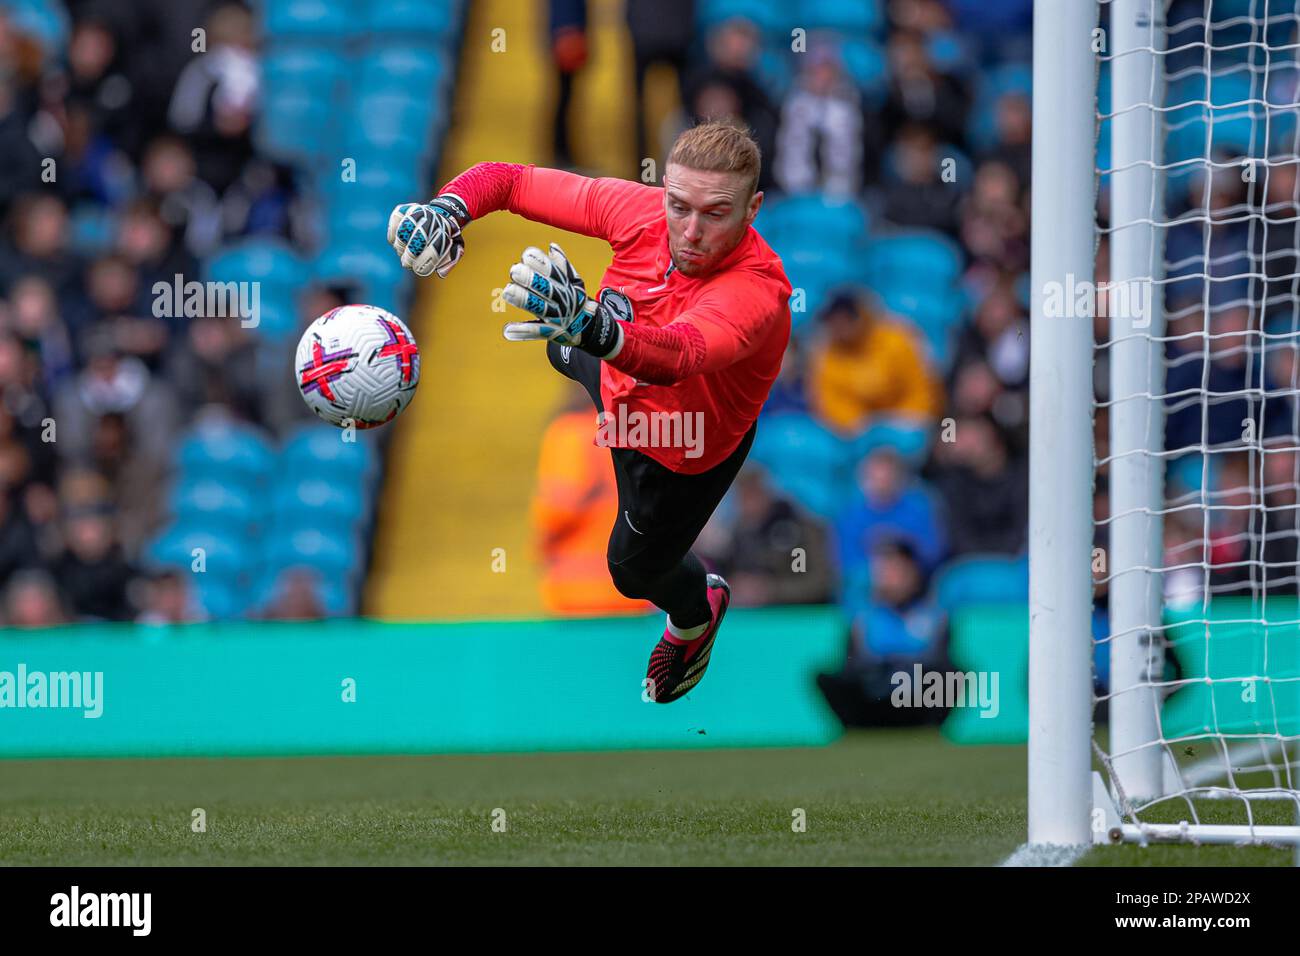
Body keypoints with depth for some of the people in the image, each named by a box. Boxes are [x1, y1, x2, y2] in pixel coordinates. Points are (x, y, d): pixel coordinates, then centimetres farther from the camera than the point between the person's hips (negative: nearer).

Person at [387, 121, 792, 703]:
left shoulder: (756, 289, -50)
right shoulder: (641, 210, -34)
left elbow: (679, 355, -70)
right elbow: (510, 180, -25)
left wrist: (589, 325, -88)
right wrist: (445, 210, -46)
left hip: (680, 452, -5)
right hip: (615, 380, 5)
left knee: (635, 569, 18)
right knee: (565, 354, 39)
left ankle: (695, 613, 55)